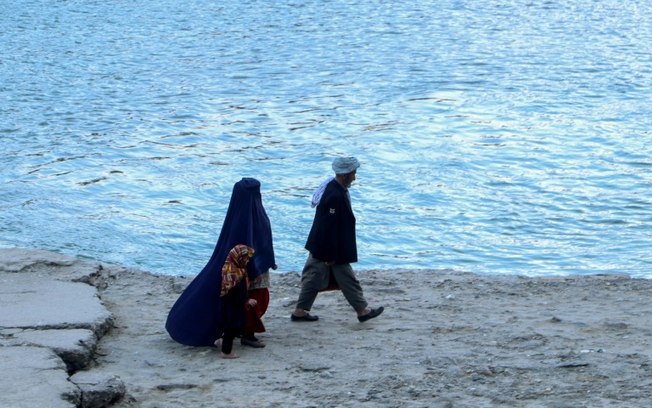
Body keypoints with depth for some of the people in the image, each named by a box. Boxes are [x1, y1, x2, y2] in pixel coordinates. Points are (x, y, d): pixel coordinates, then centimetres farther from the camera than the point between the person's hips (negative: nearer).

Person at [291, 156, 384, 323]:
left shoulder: (333, 187, 4)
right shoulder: (335, 196, -28)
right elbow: (329, 227, -26)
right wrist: (331, 255, -20)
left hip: (319, 246, 10)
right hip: (330, 248, -10)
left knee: (314, 277, 14)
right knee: (347, 279, 4)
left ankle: (300, 311, 20)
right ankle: (362, 310, 17)